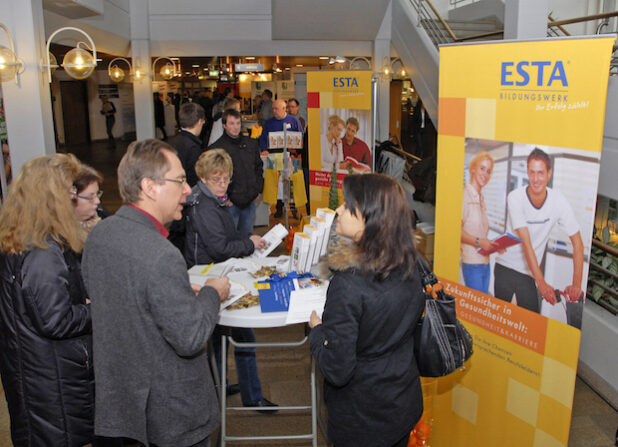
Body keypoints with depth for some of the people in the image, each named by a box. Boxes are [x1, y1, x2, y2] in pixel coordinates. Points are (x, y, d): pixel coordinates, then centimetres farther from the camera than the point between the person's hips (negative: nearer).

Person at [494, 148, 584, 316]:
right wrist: (541, 282, -25)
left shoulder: (559, 201, -10)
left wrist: (576, 284, -17)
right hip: (505, 268, -1)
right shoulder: (515, 198, -16)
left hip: (529, 273, 1)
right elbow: (526, 243, -21)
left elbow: (578, 244, -7)